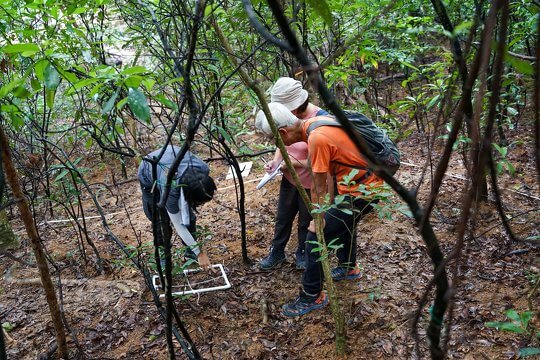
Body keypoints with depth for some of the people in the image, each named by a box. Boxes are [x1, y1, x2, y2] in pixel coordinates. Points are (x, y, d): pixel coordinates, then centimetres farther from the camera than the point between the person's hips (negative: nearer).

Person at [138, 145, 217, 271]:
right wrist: (199, 253, -28)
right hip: (149, 174, -4)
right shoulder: (170, 190, -43)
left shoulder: (204, 170, -34)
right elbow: (179, 225, -31)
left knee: (188, 215, -2)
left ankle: (190, 250, 17)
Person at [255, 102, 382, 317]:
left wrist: (317, 219, -6)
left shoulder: (317, 139, -26)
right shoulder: (318, 121, 2)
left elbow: (318, 188, -17)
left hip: (361, 192, -10)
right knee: (343, 220, 32)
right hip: (370, 182, 10)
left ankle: (312, 297, 8)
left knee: (316, 238, -6)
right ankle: (348, 267, 54)